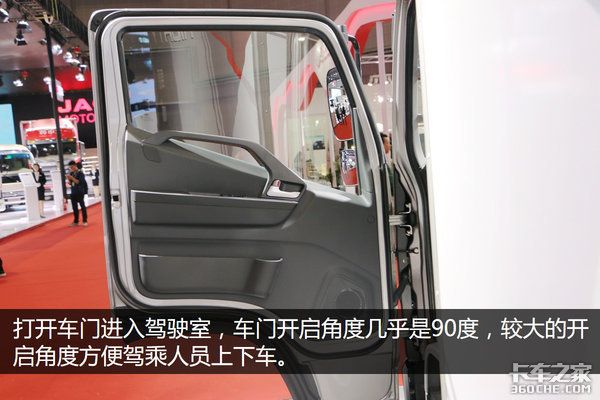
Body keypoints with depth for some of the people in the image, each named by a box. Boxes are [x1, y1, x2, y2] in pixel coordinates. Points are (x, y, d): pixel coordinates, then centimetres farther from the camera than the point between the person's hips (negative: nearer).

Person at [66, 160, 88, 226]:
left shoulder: (80, 173, -6)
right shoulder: (71, 173, 12)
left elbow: (80, 182, -17)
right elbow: (70, 183, 15)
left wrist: (72, 178, -20)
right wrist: (69, 179, -4)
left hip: (80, 193, -6)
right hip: (73, 193, 6)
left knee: (82, 206, -1)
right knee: (74, 207, 7)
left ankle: (85, 221, 4)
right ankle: (76, 221, 13)